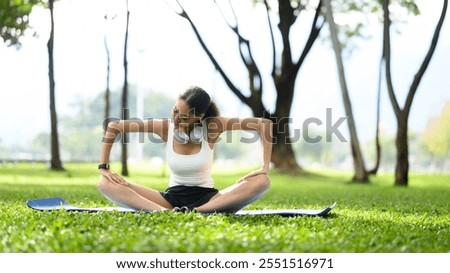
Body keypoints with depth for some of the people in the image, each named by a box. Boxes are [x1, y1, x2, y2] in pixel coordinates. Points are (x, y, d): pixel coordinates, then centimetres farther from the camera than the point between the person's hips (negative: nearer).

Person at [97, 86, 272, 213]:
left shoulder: (211, 127, -12)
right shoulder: (165, 127, -8)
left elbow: (265, 124, -13)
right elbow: (114, 127, -3)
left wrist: (265, 167, -20)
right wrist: (103, 167, -10)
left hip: (207, 198, -1)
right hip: (172, 198, 1)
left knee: (262, 182, -29)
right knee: (105, 184, -20)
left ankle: (195, 212, -39)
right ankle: (165, 213, -40)